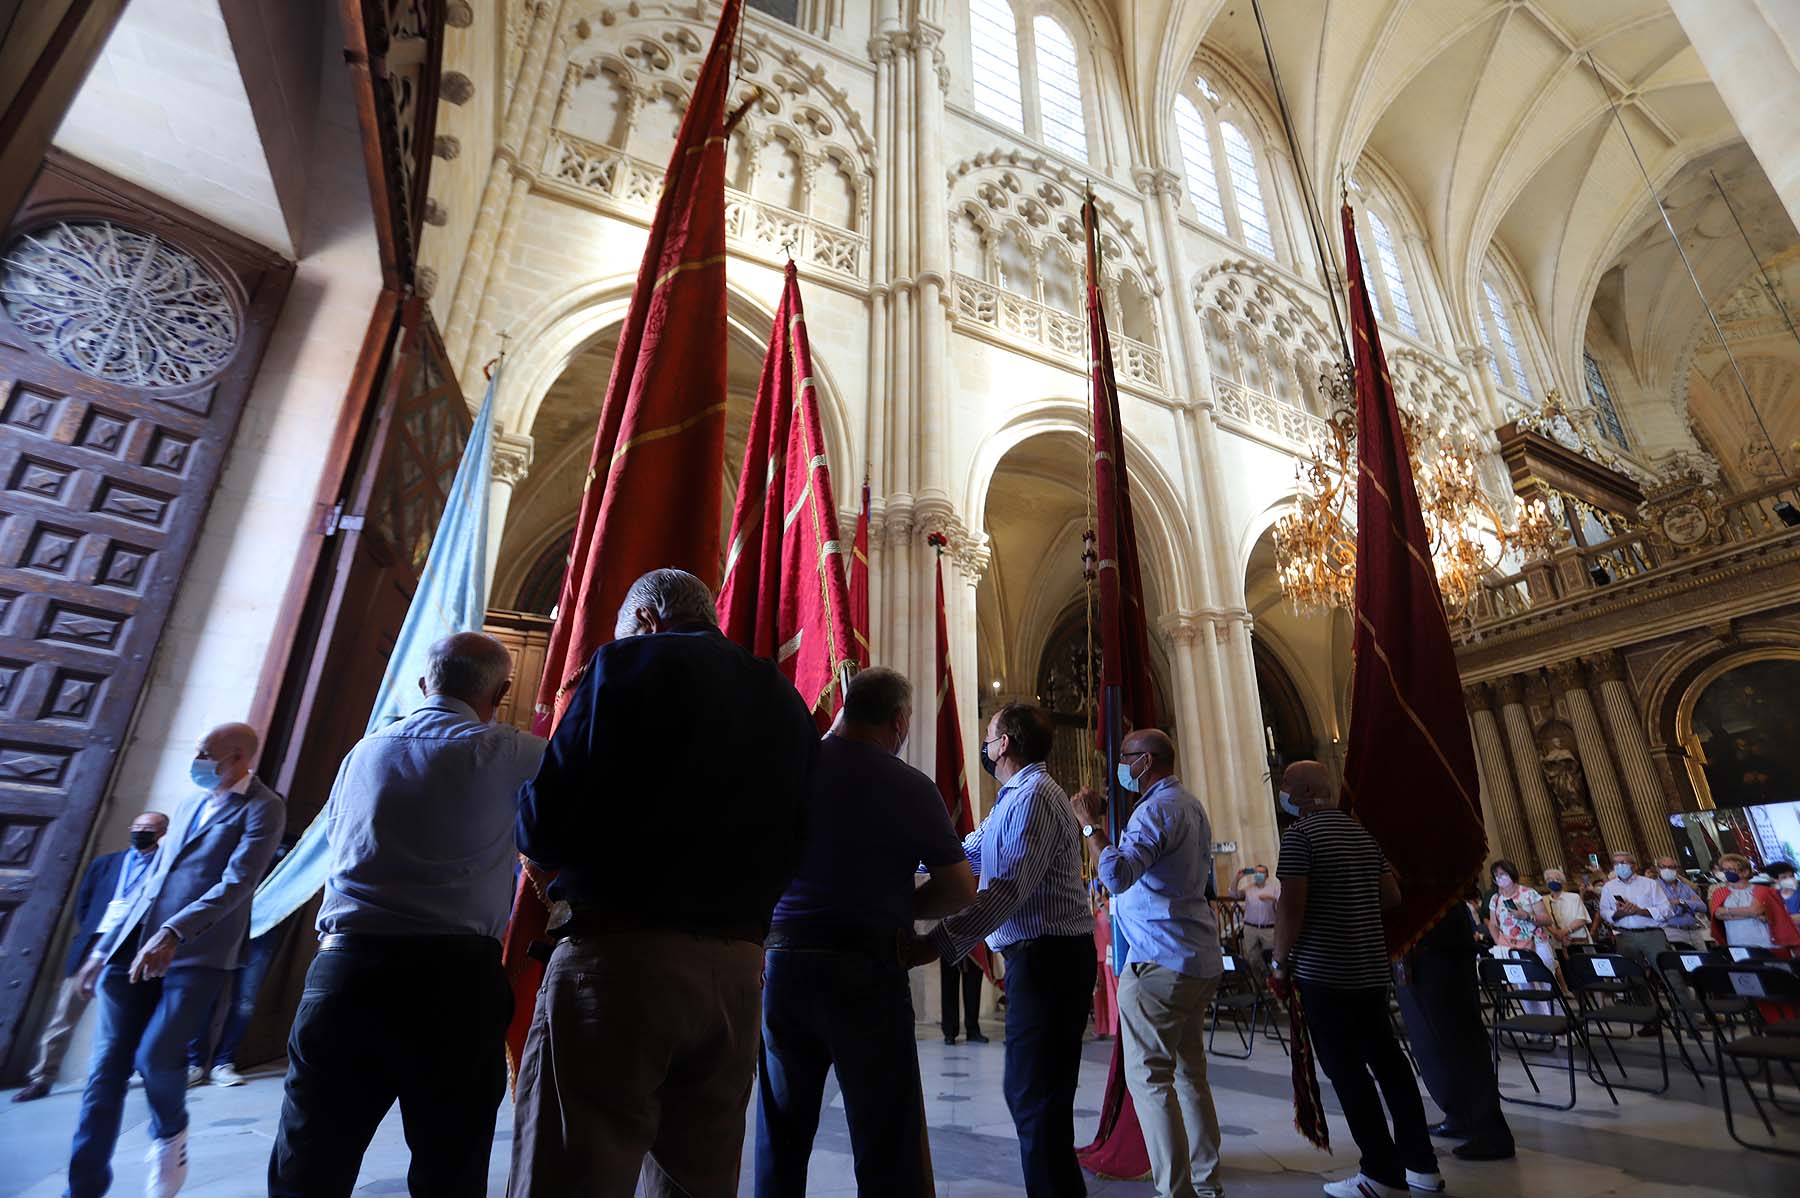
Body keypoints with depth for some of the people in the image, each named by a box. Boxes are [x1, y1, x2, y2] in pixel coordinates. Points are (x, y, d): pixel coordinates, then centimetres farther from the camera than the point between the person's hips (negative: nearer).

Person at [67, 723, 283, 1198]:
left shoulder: (263, 807, -6)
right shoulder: (190, 804, 18)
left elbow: (238, 881, -17)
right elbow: (152, 879, 23)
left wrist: (173, 933, -26)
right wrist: (105, 946, 21)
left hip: (197, 953, -7)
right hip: (133, 947, 7)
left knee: (156, 1056, -14)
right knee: (106, 1067, 4)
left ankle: (170, 1134, 17)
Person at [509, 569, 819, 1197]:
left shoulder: (630, 662, -5)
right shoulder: (785, 700, 12)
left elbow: (546, 827, -12)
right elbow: (792, 854, 12)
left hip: (622, 957, -6)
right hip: (736, 970, 7)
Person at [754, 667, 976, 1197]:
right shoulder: (908, 786, -9)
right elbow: (960, 889, -5)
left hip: (779, 961, 4)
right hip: (866, 968, -4)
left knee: (780, 1143, 18)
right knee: (888, 1150, 9)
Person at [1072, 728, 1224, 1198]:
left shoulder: (1158, 808, -16)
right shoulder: (1190, 804, 16)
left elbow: (1116, 875, -28)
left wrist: (1090, 823, -18)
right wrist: (1102, 823, 17)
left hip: (1162, 961, -10)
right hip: (1199, 960, 10)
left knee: (1149, 1076, -3)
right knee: (1189, 1072, 17)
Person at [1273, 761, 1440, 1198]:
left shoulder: (1301, 833, -14)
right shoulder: (1361, 832, 10)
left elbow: (1292, 906, -19)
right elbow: (1392, 896, 16)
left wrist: (1280, 961, -8)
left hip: (1324, 971, -8)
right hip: (1372, 967, 8)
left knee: (1345, 1069, 1)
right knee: (1387, 1060, 16)